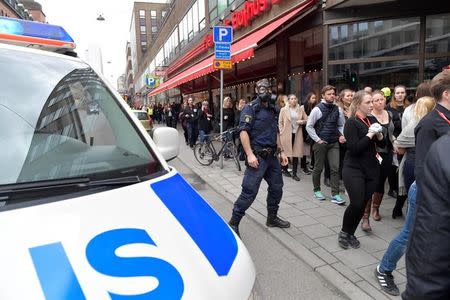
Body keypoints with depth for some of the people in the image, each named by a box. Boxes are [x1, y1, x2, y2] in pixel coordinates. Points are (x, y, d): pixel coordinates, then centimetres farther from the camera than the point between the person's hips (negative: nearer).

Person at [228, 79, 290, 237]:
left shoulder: (272, 109, 17)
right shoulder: (251, 108, -7)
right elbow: (243, 131, -17)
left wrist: (281, 151, 15)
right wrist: (250, 154, -24)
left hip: (272, 156, 8)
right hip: (258, 156, -8)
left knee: (276, 187, 15)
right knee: (249, 191, -8)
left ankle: (272, 218, 33)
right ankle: (233, 223, 5)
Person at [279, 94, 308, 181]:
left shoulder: (300, 109, 8)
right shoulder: (283, 110, 1)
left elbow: (307, 120, 13)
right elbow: (280, 122, 2)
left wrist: (302, 121, -8)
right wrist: (282, 132, -5)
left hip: (297, 134, 2)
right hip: (287, 134, -2)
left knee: (296, 154, 2)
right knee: (286, 152, 2)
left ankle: (294, 173, 9)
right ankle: (285, 170, 21)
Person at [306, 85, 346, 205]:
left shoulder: (338, 109, 5)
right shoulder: (317, 109, -7)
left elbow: (342, 125, 16)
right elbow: (309, 126, -6)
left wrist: (342, 136, -2)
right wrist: (317, 140, -9)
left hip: (334, 143, 3)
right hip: (320, 143, -3)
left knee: (335, 168, -2)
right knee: (318, 168, 8)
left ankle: (335, 195, 3)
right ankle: (317, 190, 26)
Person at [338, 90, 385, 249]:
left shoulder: (372, 120, 9)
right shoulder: (352, 123, -10)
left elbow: (382, 143, 14)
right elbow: (354, 148, -18)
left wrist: (379, 134, -6)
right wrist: (370, 134, -17)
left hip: (371, 169, 6)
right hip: (354, 169, -6)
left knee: (363, 204, 7)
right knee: (356, 203, -9)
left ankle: (350, 233, 24)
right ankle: (344, 233, 14)